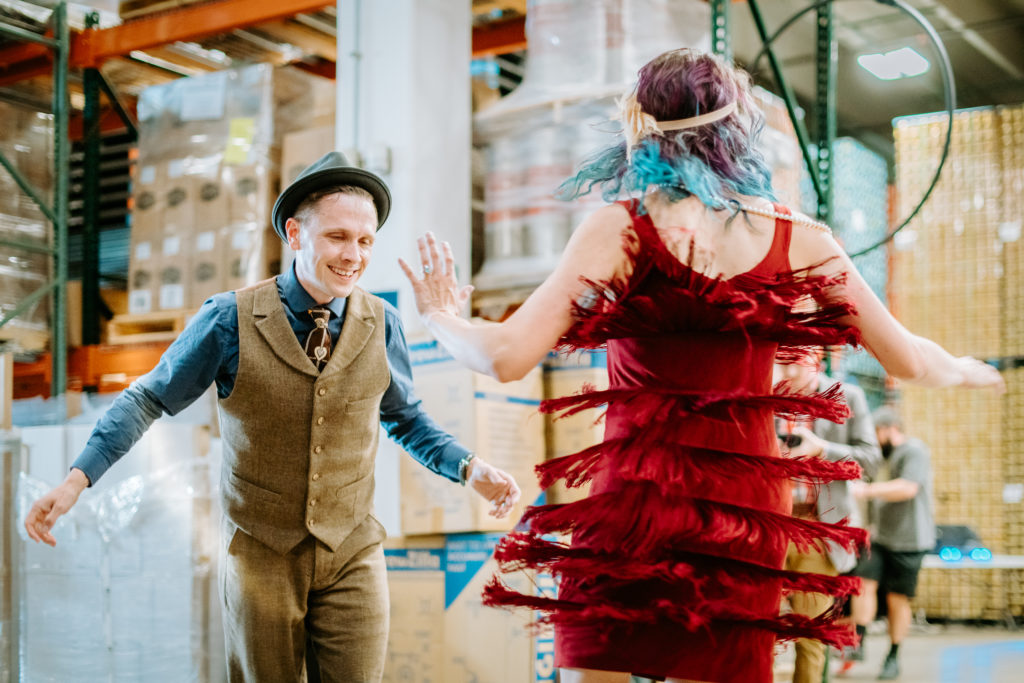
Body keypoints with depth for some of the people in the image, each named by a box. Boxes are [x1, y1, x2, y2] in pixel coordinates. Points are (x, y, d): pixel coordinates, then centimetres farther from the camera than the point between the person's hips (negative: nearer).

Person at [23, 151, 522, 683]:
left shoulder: (381, 323, -4)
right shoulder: (230, 319, -12)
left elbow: (403, 417, 11)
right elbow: (149, 399, -2)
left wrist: (468, 469, -4)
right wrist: (77, 478, -12)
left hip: (353, 556, 2)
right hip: (260, 554, -1)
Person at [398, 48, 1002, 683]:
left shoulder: (621, 229, -7)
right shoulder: (798, 240, 3)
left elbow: (507, 358, -14)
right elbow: (910, 360, 10)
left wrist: (442, 316, 6)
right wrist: (972, 369, 32)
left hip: (632, 498, -3)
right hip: (745, 511, 3)